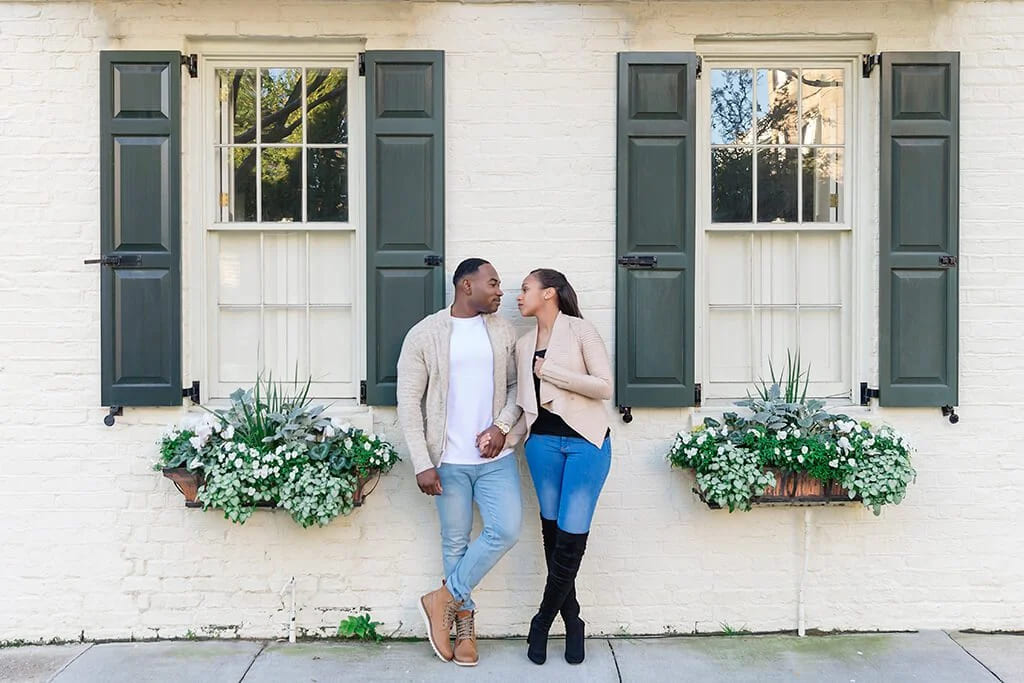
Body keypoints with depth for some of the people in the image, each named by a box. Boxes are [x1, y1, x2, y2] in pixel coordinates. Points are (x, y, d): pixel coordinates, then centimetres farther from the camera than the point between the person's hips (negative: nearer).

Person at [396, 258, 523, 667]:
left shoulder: (503, 330, 6)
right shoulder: (424, 335, -5)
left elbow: (515, 384, 11)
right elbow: (409, 401, -6)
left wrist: (502, 426, -8)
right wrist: (422, 463, -10)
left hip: (495, 457, 3)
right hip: (448, 460, -3)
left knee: (506, 530, -7)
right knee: (456, 542, 6)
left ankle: (443, 600, 11)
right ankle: (465, 626, 25)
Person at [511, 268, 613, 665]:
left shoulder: (580, 331, -3)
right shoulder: (524, 345, 13)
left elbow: (604, 387, -11)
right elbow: (526, 405, 14)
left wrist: (550, 371, -12)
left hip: (585, 441, -5)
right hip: (543, 441, 5)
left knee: (571, 537, -4)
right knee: (552, 532, 7)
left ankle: (542, 622, 14)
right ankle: (572, 624, 23)